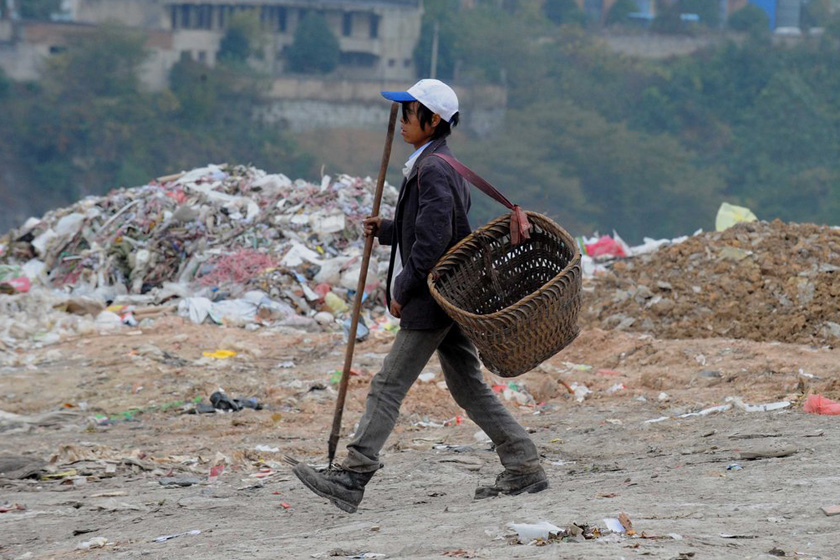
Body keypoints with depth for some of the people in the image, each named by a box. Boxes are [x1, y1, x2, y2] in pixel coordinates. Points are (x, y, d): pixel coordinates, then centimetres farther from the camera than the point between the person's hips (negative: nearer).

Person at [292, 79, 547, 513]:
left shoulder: (433, 170, -16)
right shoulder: (438, 166, 16)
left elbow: (433, 239, -22)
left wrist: (403, 290, -15)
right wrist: (385, 229, 12)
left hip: (433, 297, -10)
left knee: (388, 386, -9)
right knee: (467, 387, 12)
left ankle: (352, 478, -10)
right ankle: (524, 467, 11)